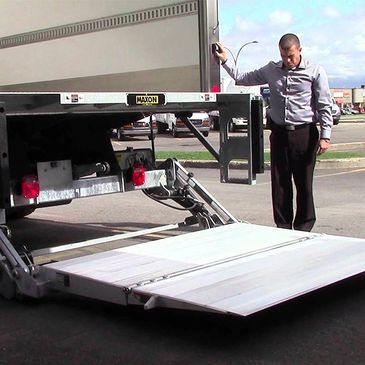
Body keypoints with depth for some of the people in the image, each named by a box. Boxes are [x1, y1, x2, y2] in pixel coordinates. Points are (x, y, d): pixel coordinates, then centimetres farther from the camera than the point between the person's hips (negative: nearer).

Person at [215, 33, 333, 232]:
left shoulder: (315, 72, 0)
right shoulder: (272, 70, 11)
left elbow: (325, 106, -1)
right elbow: (243, 78, 18)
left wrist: (325, 136, -8)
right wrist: (225, 60, 9)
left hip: (305, 133, -3)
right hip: (279, 132, 4)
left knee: (304, 183, 1)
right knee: (279, 183, 5)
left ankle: (303, 228, 12)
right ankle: (283, 227, 14)